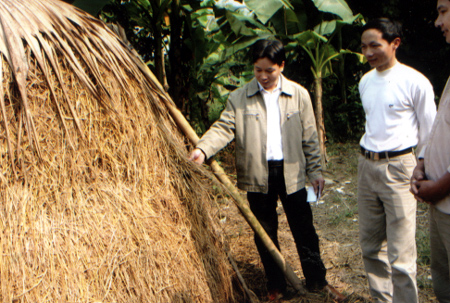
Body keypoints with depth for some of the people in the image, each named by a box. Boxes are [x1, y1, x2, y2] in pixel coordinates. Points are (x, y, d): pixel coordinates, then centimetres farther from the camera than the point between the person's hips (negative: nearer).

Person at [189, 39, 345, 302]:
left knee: (304, 230, 8)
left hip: (292, 171, 0)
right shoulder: (239, 98, 0)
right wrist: (203, 149, -26)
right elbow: (224, 128, -8)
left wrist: (316, 171, 5)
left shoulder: (299, 95, 2)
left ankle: (317, 281, 27)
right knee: (265, 232, 11)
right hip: (258, 175, 0)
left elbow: (310, 137, 6)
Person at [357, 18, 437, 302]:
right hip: (366, 165, 7)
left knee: (400, 256, -7)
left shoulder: (415, 82, -10)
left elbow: (430, 132, -3)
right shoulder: (365, 81, 9)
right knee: (371, 245, 15)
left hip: (398, 168, -7)